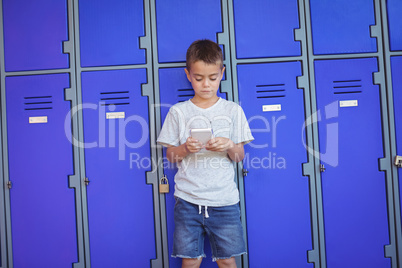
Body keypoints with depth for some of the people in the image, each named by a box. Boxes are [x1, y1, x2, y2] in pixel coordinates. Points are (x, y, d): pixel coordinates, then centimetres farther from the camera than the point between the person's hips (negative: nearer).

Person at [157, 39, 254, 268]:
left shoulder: (233, 110, 4)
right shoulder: (178, 112, 3)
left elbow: (240, 156, 7)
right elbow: (170, 155, 6)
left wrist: (229, 146, -15)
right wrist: (185, 148, -15)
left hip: (224, 198, 0)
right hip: (188, 198, 0)